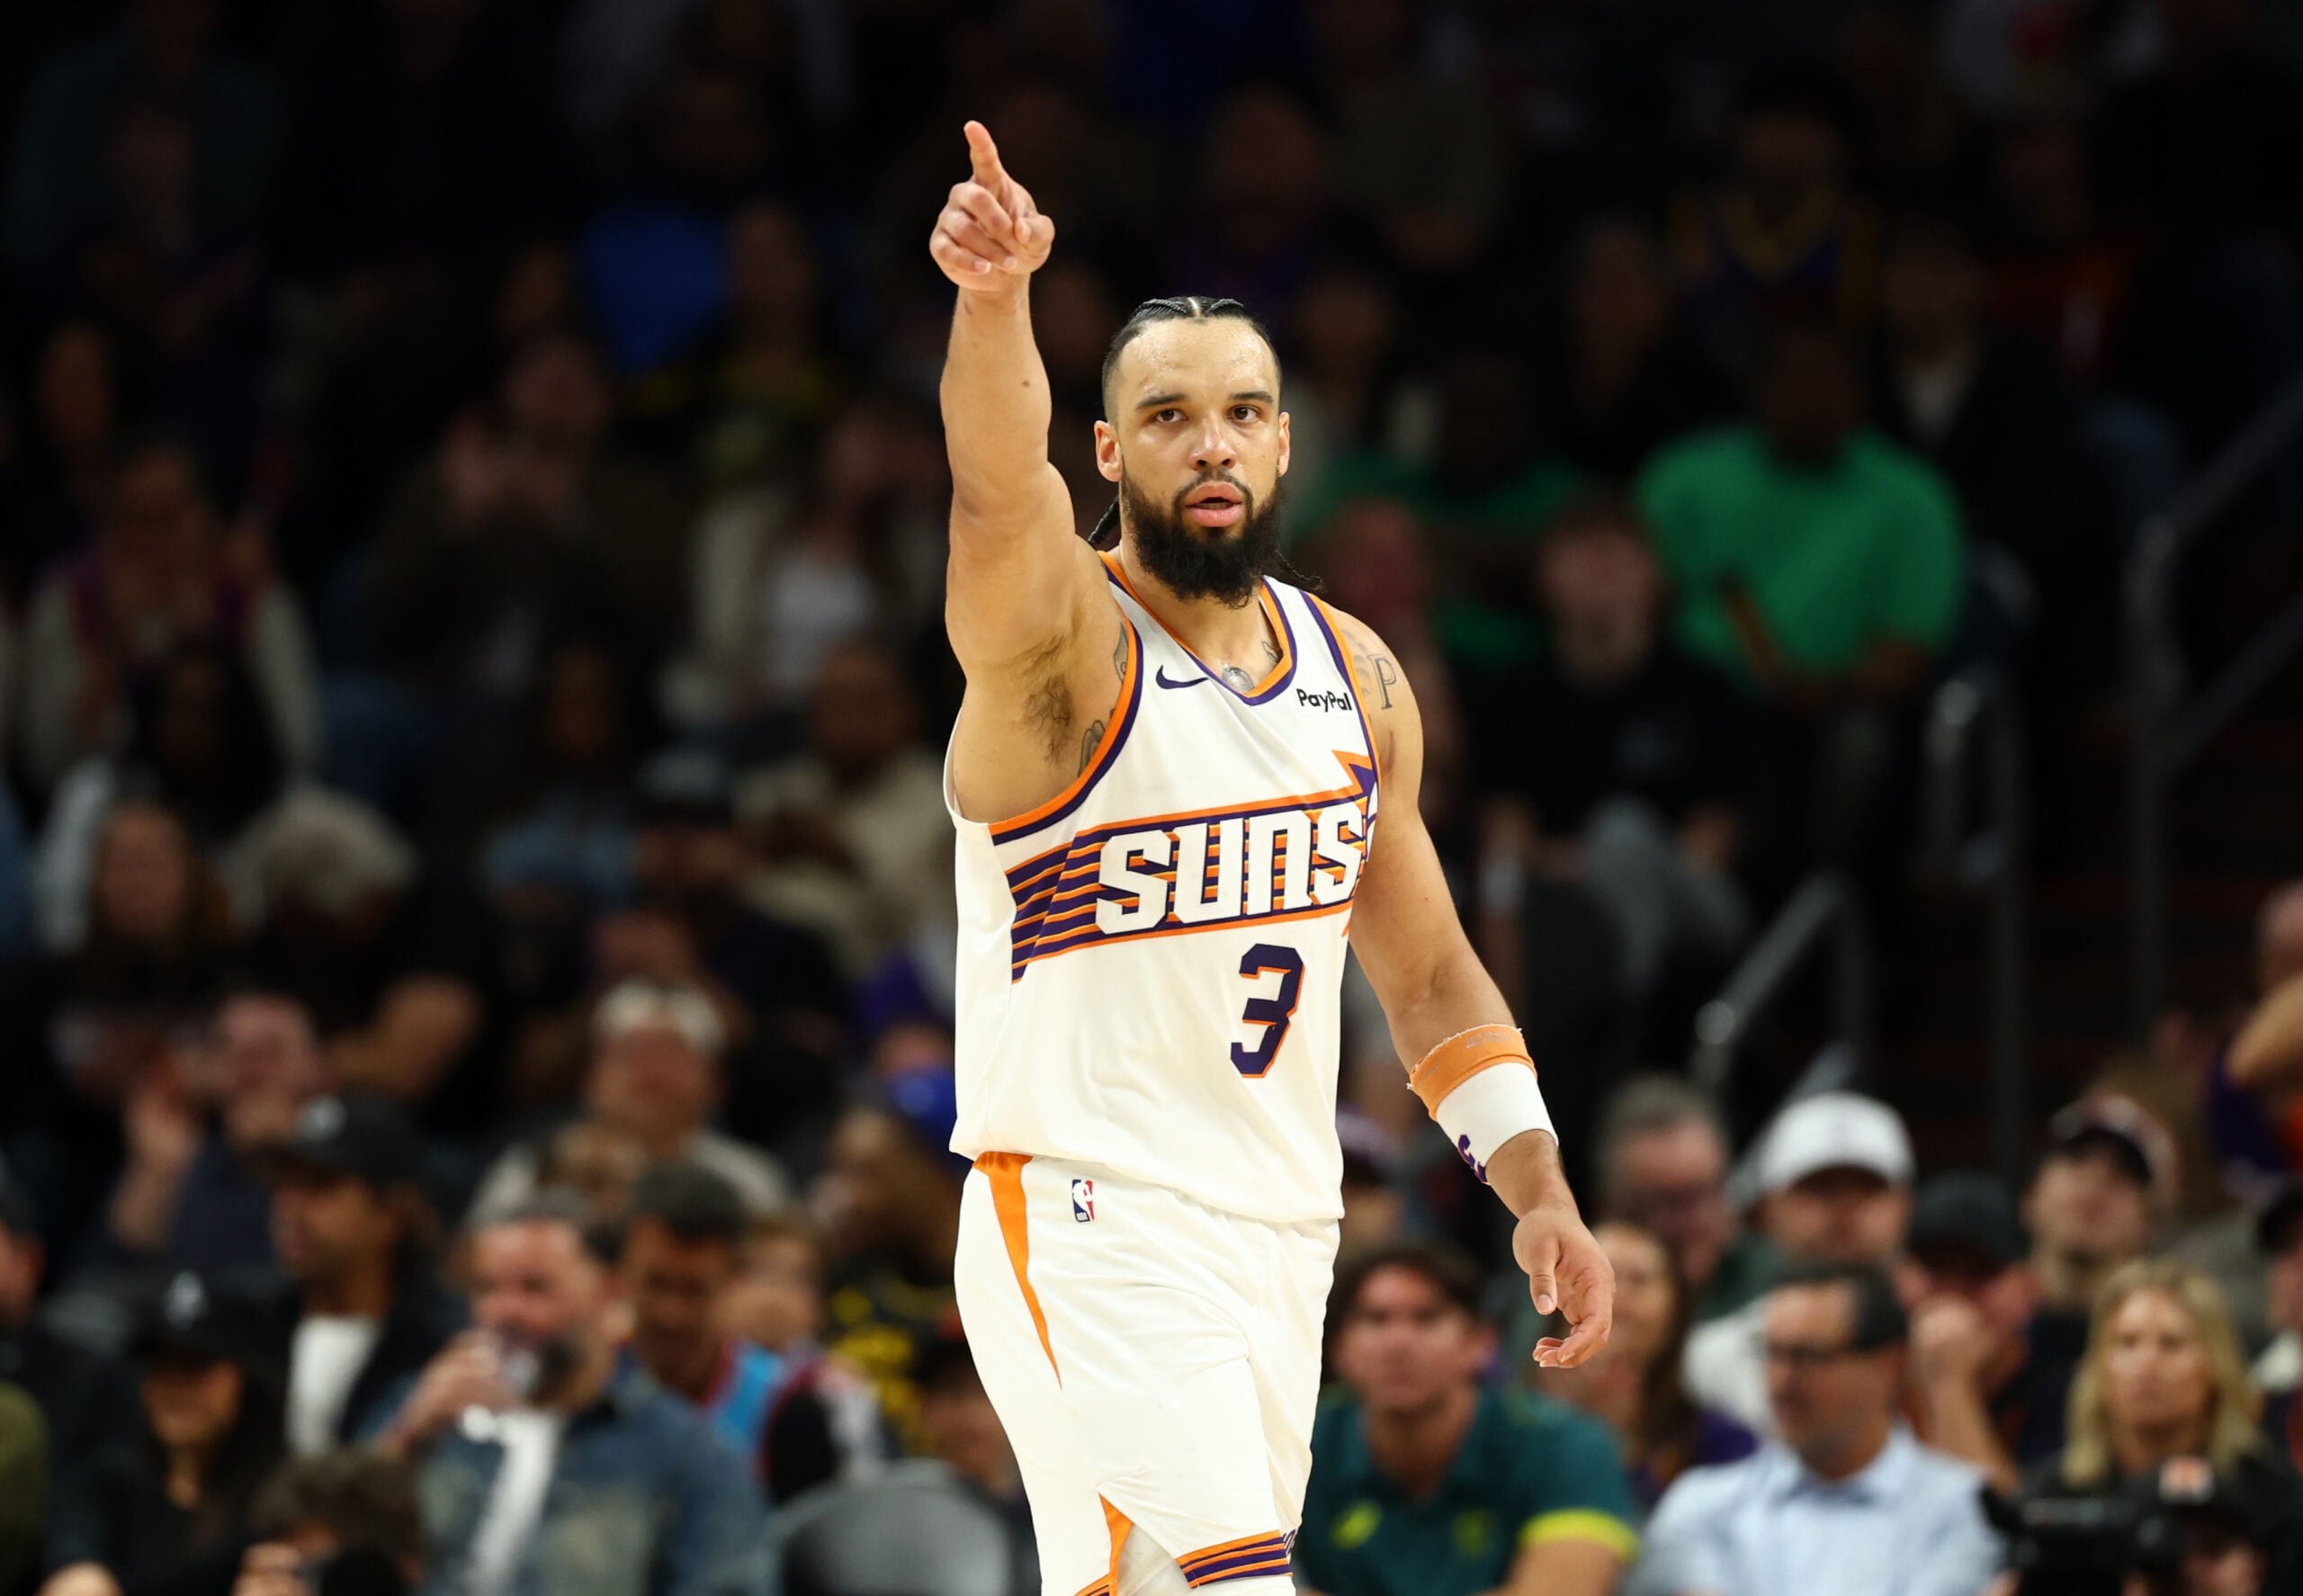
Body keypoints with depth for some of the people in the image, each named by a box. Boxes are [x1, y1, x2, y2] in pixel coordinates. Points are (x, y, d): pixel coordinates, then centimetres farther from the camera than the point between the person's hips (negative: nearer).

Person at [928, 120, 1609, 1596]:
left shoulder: (1358, 679, 10)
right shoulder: (1065, 644, -10)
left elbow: (1428, 972, 19)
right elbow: (1001, 496, -33)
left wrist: (1539, 1192, 10)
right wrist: (994, 302, -52)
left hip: (1285, 1242, 7)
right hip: (1092, 1235, -7)